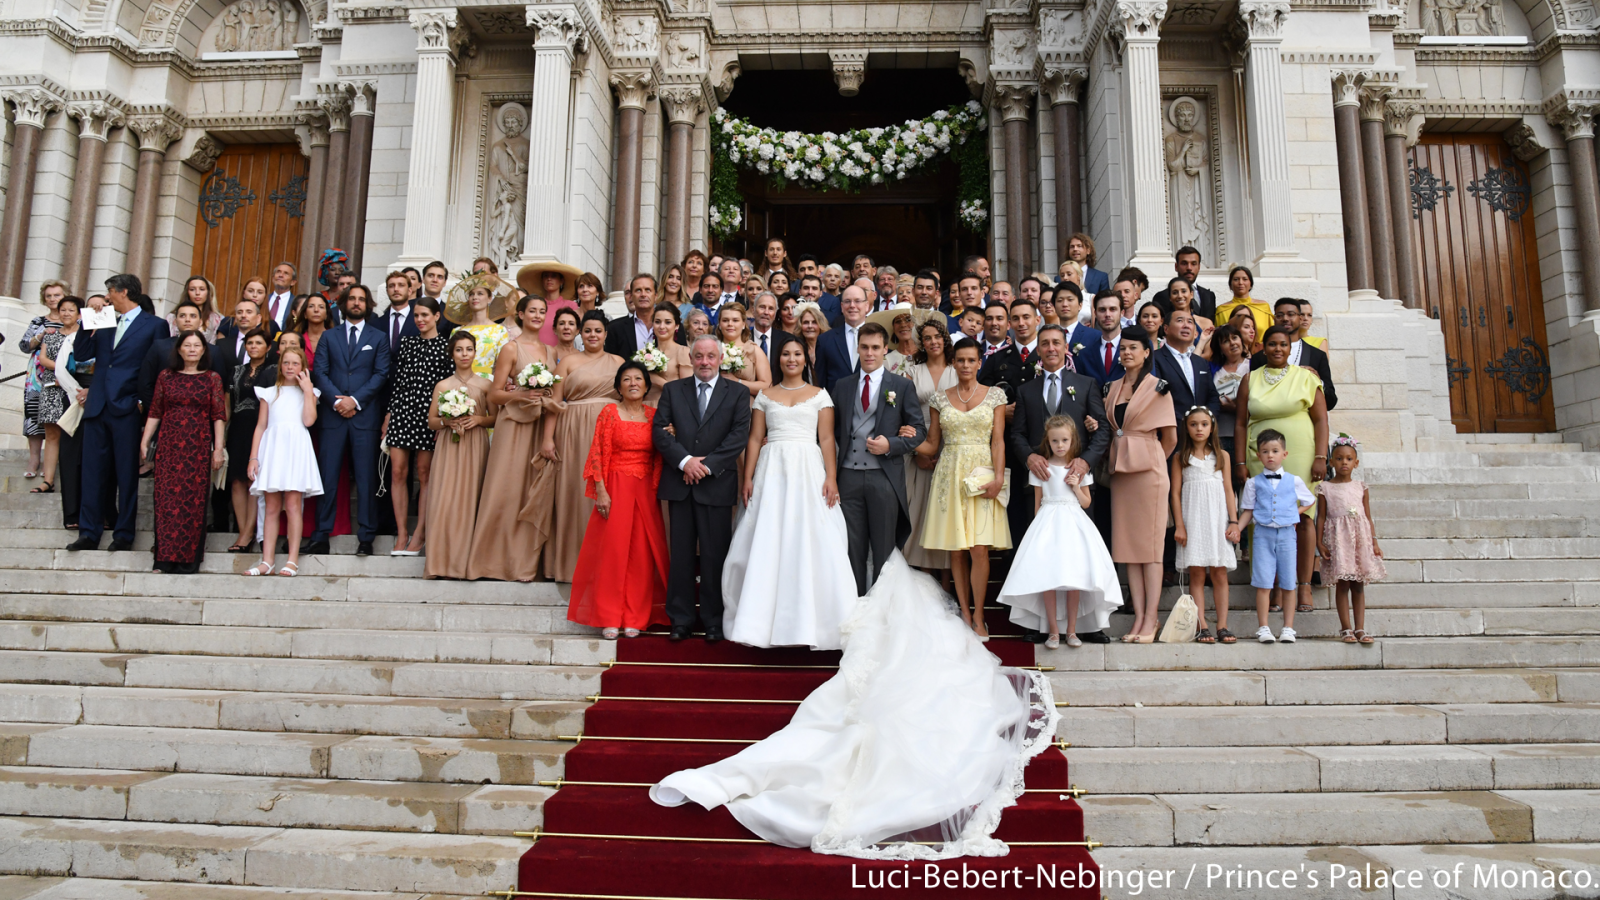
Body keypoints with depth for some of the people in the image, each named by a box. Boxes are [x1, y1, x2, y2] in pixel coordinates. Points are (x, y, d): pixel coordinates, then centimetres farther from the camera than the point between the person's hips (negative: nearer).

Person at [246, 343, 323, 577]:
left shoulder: (308, 392, 12)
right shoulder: (269, 393, 16)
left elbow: (309, 420, -6)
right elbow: (260, 426, 11)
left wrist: (307, 390, -4)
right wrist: (253, 457, 3)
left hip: (296, 448, -2)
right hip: (272, 447, 2)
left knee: (292, 505, -8)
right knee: (271, 507, 2)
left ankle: (293, 561, -7)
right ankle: (266, 561, 3)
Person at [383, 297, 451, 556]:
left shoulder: (445, 345, 2)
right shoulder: (406, 342, 14)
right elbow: (397, 379, 13)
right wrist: (389, 413, 9)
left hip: (428, 414, -4)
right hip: (401, 411, 4)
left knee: (424, 474, 0)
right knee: (398, 472, 0)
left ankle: (419, 533, 5)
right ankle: (401, 533, 5)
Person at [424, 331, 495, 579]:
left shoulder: (485, 385, 7)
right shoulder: (442, 386, 8)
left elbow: (495, 418, 9)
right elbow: (431, 421, 9)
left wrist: (478, 419, -10)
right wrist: (447, 421, -10)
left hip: (476, 447, 0)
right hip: (448, 447, 0)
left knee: (470, 499, -4)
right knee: (444, 501, -8)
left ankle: (467, 561, 3)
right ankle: (443, 561, -2)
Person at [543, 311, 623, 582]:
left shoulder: (619, 362, 13)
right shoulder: (568, 362, 7)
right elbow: (554, 402, 1)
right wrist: (548, 438, -6)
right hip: (575, 433, -1)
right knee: (575, 492, 1)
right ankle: (572, 560, 9)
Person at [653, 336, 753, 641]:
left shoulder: (737, 393, 7)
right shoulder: (673, 390, 12)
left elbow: (739, 435, -4)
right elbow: (659, 431, 2)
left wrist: (707, 465, -13)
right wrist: (684, 461, -12)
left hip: (717, 483, -2)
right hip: (680, 482, 2)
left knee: (715, 555, 2)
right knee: (681, 553, 5)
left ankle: (713, 621, 12)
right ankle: (681, 619, 14)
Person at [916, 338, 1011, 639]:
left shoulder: (995, 395, 5)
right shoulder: (941, 398, 9)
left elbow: (998, 441, 0)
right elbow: (932, 446, 11)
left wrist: (998, 477, -11)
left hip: (982, 476, -2)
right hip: (950, 476, 2)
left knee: (979, 548, -8)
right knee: (956, 549, 2)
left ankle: (978, 618, 1)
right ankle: (964, 613, 12)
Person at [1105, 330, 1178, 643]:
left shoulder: (1157, 387, -2)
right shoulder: (1113, 388, 14)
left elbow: (1170, 437, -1)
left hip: (1148, 471, -6)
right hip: (1120, 470, 6)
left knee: (1150, 544, -4)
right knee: (1127, 544, 4)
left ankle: (1151, 620, -2)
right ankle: (1138, 618, 7)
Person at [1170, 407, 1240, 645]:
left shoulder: (1222, 455, 10)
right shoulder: (1180, 458, 6)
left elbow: (1228, 490, 9)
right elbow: (1176, 492, 3)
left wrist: (1234, 522, 1)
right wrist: (1179, 525, -4)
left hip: (1217, 519, 1)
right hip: (1193, 519, -1)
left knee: (1219, 573, -1)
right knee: (1196, 573, -3)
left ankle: (1222, 627, 2)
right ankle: (1202, 628, -3)